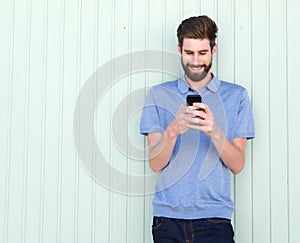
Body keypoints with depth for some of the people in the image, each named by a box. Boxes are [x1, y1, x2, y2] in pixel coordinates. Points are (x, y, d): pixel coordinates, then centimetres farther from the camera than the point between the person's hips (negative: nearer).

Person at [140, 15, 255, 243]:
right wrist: (173, 130, -21)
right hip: (168, 217, 1)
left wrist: (214, 131, -19)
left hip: (214, 218, 0)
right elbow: (156, 164, -2)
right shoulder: (158, 95, 5)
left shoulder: (237, 96, 5)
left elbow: (238, 165, -1)